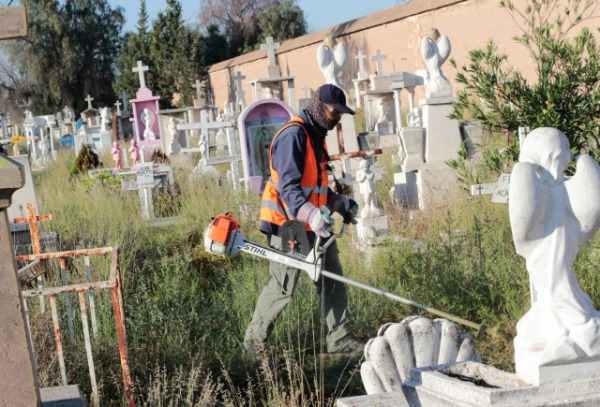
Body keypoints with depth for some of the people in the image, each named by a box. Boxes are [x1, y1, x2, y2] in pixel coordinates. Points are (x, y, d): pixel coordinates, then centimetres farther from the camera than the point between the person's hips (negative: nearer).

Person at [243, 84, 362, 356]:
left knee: (333, 281, 8)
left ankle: (340, 340, 15)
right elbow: (288, 186, -26)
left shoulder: (316, 136, 15)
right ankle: (254, 343, 12)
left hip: (313, 226, 10)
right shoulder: (293, 135, -17)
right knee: (282, 287, -3)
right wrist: (312, 215, -37)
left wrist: (339, 203, 13)